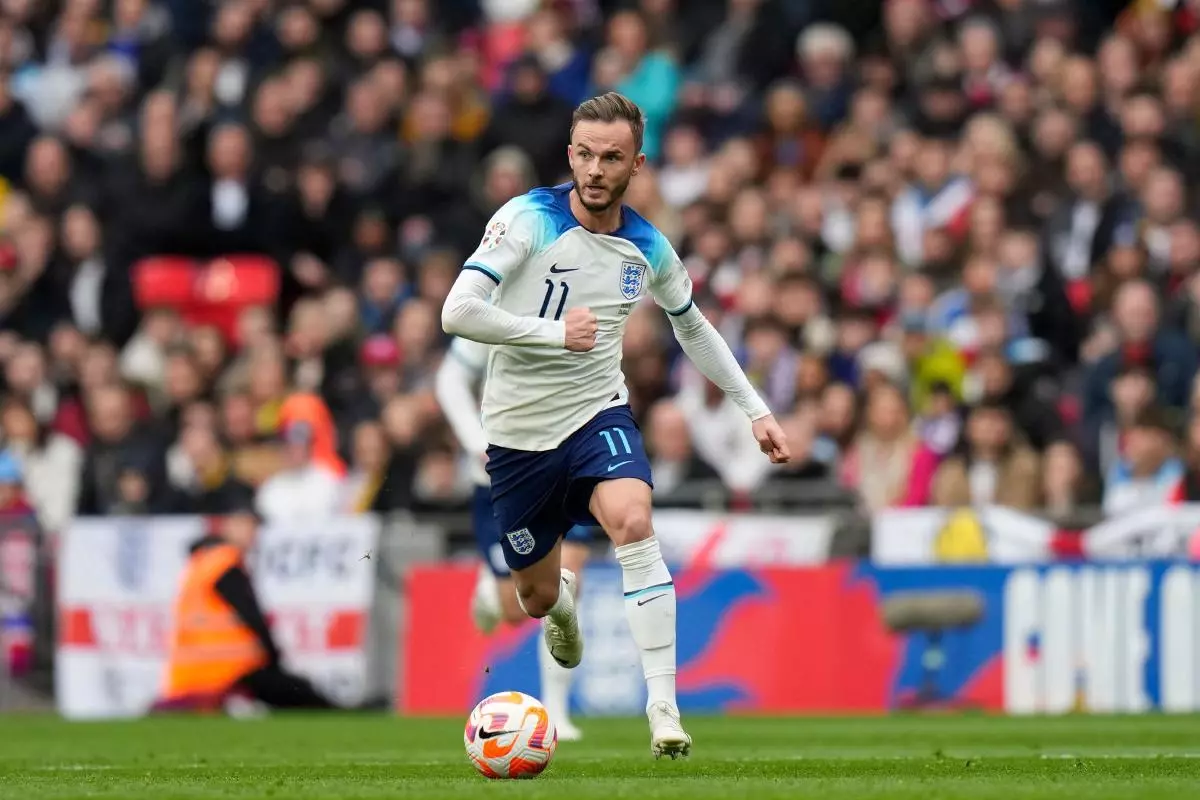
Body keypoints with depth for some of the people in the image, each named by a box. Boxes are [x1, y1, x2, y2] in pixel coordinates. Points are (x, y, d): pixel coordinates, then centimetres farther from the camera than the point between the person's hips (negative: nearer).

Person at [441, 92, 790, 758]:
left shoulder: (647, 247, 0)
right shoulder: (529, 219, -14)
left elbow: (694, 328, 19)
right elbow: (458, 312, -23)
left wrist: (756, 409, 17)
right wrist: (554, 332, -27)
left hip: (599, 414, 1)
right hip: (519, 431, -1)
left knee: (633, 523, -30)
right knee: (537, 596, 11)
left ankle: (664, 708, -30)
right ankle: (563, 600, 53)